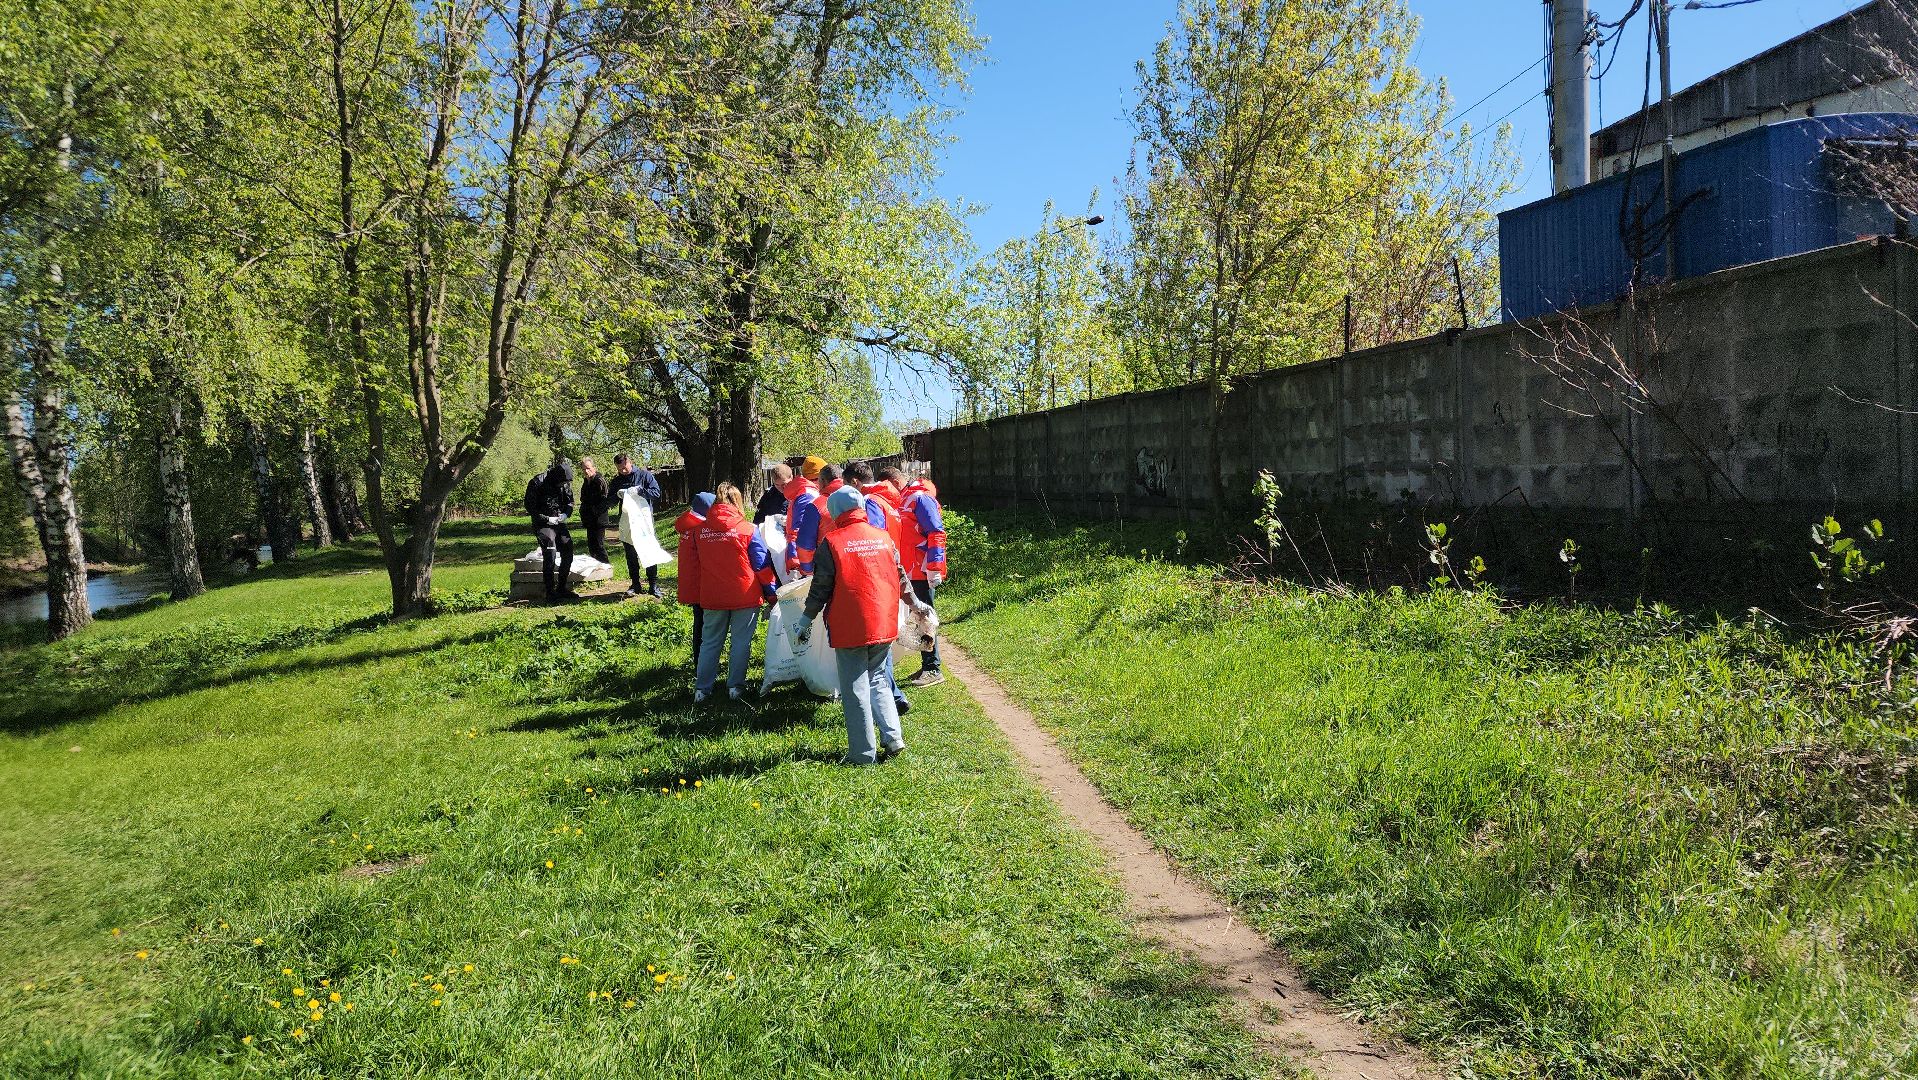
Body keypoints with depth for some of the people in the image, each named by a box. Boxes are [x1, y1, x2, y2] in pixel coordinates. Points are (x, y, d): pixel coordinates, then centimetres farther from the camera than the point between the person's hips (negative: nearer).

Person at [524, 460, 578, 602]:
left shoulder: (565, 484, 0)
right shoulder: (537, 483, -17)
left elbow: (570, 501, 13)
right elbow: (530, 507, -13)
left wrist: (566, 514, -7)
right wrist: (547, 519, -18)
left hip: (559, 522, 6)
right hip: (543, 524, -6)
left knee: (568, 552, 4)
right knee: (549, 554, -18)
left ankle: (562, 589, 18)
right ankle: (550, 592, -12)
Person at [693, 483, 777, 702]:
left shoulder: (701, 530, -1)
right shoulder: (747, 529, -10)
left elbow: (699, 562, 12)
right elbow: (762, 566, -7)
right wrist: (771, 594, 2)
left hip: (712, 597, 3)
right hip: (744, 596, -3)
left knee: (710, 642, 12)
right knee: (741, 641, 9)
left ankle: (702, 688, 13)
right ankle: (735, 686, 12)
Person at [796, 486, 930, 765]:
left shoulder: (832, 542, -9)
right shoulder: (883, 538, 5)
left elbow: (820, 587, -8)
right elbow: (900, 577, 14)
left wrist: (807, 619, 4)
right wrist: (916, 604, 30)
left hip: (849, 629, -5)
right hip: (884, 625, 5)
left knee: (855, 689, 3)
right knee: (877, 680, 20)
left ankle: (863, 754, 6)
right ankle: (893, 739, 11)